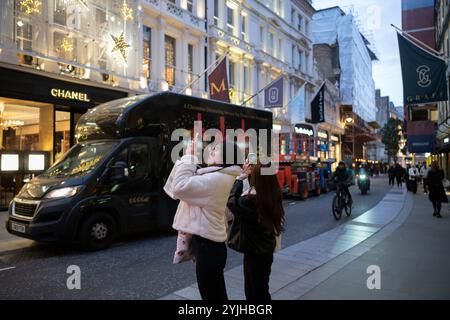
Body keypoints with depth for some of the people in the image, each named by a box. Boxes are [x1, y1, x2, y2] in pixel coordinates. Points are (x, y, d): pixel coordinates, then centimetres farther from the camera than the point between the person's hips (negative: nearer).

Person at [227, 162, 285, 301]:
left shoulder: (250, 200, -30)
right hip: (265, 249, 8)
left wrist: (240, 178, -5)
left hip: (255, 252, -8)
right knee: (253, 288, 26)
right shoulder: (272, 196, -9)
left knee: (258, 291, 11)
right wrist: (247, 176, -1)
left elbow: (232, 201, -11)